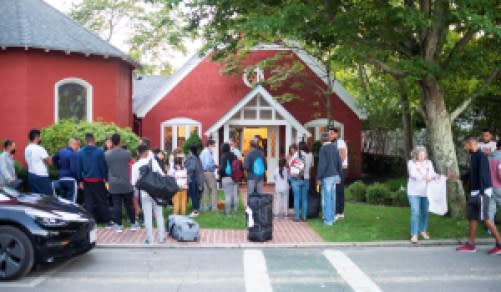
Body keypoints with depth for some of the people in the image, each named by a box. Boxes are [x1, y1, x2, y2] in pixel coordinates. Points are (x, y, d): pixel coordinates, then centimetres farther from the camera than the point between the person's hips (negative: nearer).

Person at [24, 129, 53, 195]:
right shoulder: (40, 149, -16)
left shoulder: (27, 149, 8)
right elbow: (50, 162, -14)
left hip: (31, 175, 9)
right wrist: (49, 158, 5)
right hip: (41, 176, -9)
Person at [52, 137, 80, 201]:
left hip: (61, 179, 8)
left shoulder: (61, 152, 9)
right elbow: (74, 169, -22)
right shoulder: (74, 154, -16)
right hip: (71, 180, -8)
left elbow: (54, 159, 27)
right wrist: (79, 181, -14)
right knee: (71, 201, -4)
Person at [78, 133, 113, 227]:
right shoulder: (99, 151, -11)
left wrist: (81, 181, 13)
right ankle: (107, 221, 10)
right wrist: (106, 179, -2)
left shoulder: (80, 152, 1)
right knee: (102, 201, 6)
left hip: (86, 181, 3)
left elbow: (79, 168, 6)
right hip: (98, 181, -3)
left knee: (88, 202, 9)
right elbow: (104, 166, -9)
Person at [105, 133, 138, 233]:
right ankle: (133, 224, 18)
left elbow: (106, 167, 7)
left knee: (116, 205, 4)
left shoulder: (107, 154, -7)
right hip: (126, 184, 0)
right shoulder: (127, 153, -7)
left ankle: (118, 225, 8)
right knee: (129, 204, 10)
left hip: (114, 184, 0)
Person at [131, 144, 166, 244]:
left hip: (145, 193, -1)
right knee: (159, 215, 11)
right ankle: (161, 237, 16)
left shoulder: (136, 165, -7)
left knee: (148, 217, 6)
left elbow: (133, 182, -8)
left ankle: (150, 239, 9)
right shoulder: (153, 162, -6)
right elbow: (162, 175, -5)